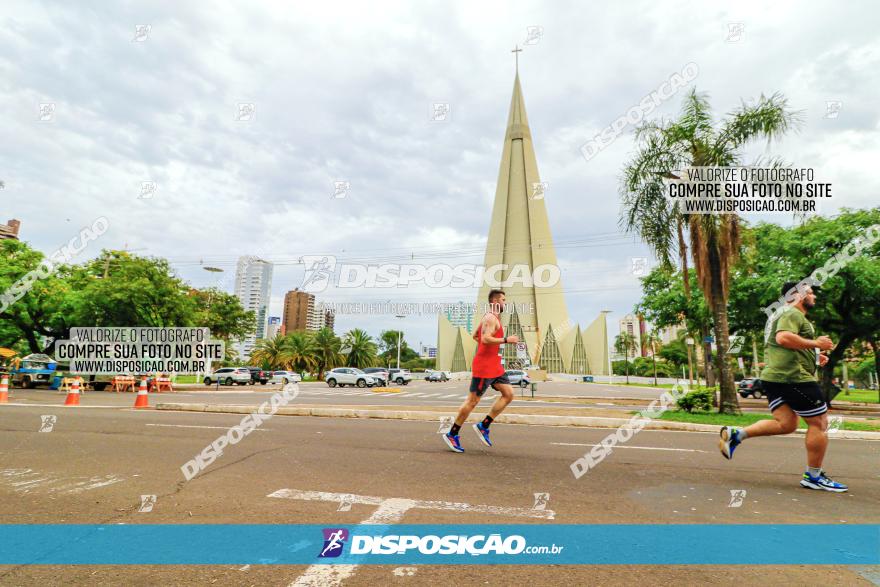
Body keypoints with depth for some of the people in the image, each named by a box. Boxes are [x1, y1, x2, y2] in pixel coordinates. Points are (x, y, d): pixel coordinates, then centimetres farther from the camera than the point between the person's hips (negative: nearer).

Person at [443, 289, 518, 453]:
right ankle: (451, 435, 9)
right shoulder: (490, 318, -13)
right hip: (484, 367, -10)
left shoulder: (494, 318, 19)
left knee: (508, 394, 4)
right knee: (472, 401, -3)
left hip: (495, 367, 10)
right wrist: (506, 340, -22)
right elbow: (485, 339, -28)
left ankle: (483, 426, 10)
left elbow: (475, 336, 26)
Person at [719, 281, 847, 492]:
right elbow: (783, 338, -27)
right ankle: (813, 476, 11)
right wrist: (816, 343, -16)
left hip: (773, 377, 10)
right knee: (819, 423, 3)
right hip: (794, 377, -10)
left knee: (786, 424, 6)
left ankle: (735, 434, -6)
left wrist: (813, 357, 25)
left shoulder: (782, 314, 26)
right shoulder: (793, 314, -8)